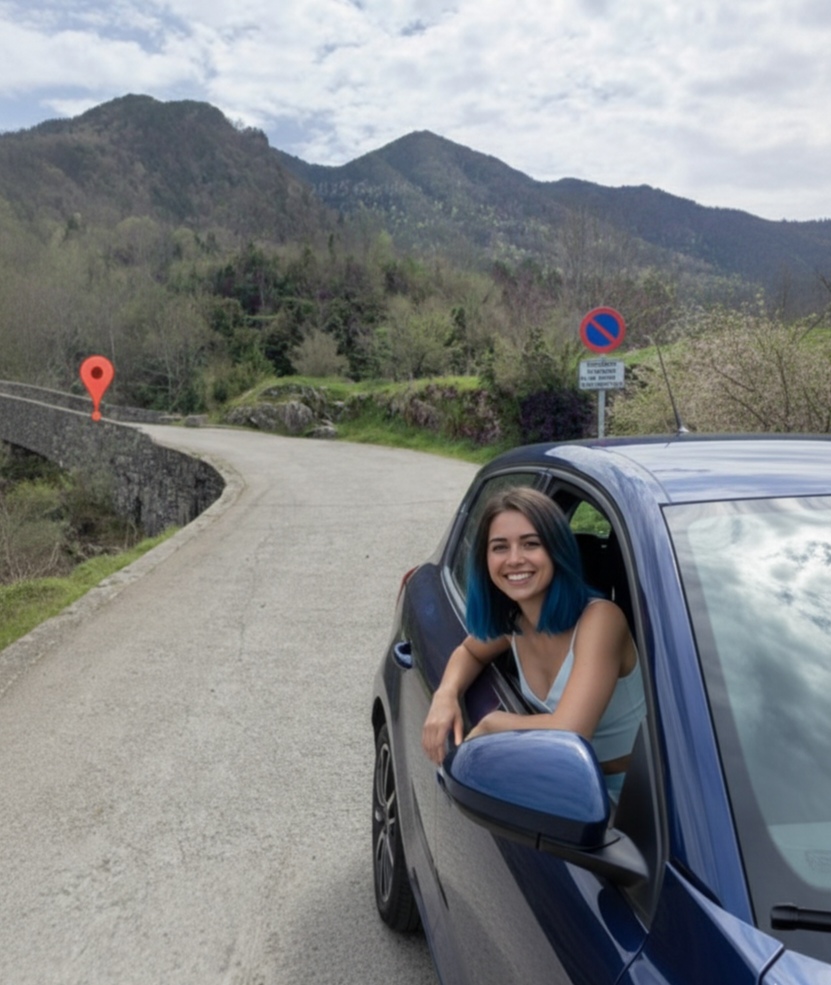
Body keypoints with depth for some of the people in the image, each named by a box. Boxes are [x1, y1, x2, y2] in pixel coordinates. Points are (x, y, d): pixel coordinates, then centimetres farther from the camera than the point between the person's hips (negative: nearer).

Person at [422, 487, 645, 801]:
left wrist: (491, 723, -19)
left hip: (625, 796, -5)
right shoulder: (512, 620, -5)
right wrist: (445, 695, -6)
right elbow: (470, 651, 15)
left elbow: (567, 732, -36)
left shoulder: (598, 619, -26)